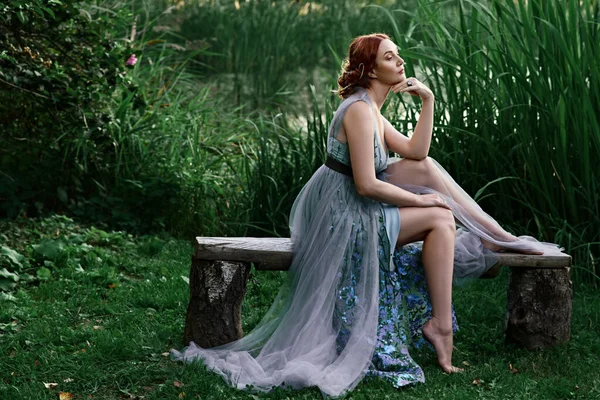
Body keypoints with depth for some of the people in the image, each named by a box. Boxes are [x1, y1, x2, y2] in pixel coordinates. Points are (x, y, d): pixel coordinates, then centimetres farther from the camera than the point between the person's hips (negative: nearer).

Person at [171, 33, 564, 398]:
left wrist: (429, 100, 4)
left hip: (349, 212, 9)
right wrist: (420, 200, -12)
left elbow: (416, 153, 10)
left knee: (425, 167, 3)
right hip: (343, 218, -9)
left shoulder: (372, 111, 15)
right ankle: (441, 325, -5)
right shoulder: (360, 111, -17)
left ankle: (498, 235, 8)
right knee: (439, 219, -8)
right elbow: (366, 185, -23)